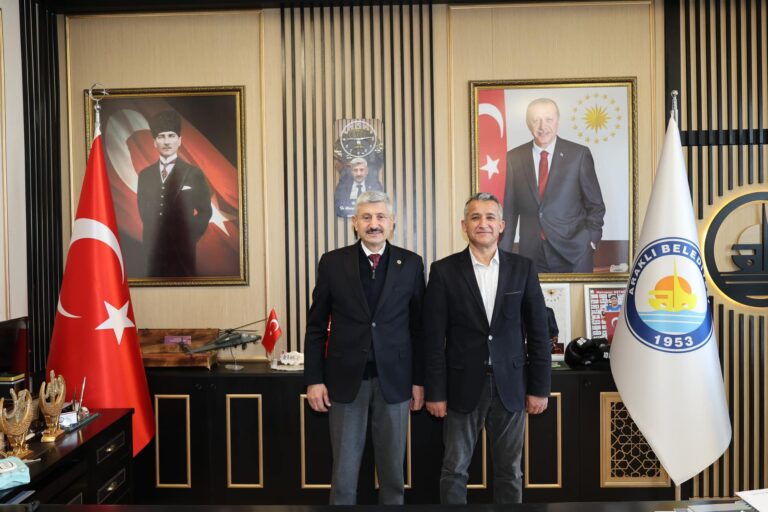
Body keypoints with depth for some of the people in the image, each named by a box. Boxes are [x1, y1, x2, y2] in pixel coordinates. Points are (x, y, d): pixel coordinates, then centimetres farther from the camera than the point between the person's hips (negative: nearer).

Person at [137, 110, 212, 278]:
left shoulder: (194, 174, -1)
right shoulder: (144, 175, 10)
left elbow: (205, 212, 2)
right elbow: (143, 210, 17)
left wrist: (189, 239, -3)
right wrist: (148, 240, 9)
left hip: (182, 250, -3)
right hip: (153, 248, 3)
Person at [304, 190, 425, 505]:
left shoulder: (411, 264, 0)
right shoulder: (333, 263, -1)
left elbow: (419, 326, 3)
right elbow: (316, 326, 2)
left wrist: (419, 380, 3)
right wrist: (314, 379, -2)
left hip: (394, 378, 1)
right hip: (346, 378, 0)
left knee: (392, 467, 13)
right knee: (344, 469, 10)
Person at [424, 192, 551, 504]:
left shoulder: (522, 268, 1)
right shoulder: (444, 270, -4)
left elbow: (538, 332, 3)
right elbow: (434, 338, -4)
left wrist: (539, 387, 1)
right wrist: (434, 391, -5)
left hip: (510, 385, 2)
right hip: (463, 385, -1)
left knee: (509, 470, 13)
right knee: (454, 469, 9)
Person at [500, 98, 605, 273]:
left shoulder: (579, 154, -3)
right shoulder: (514, 158, 1)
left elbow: (595, 204, 5)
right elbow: (509, 209, 4)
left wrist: (591, 239, -3)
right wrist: (504, 252, 2)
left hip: (573, 252, -1)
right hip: (531, 254, 1)